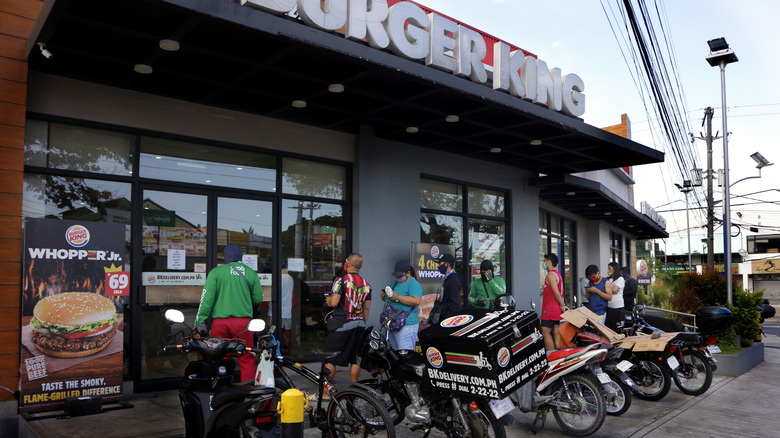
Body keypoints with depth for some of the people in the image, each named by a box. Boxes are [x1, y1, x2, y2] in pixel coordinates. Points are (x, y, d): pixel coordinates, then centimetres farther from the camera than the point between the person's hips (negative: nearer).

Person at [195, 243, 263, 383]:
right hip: (243, 322, 0)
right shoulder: (251, 273, 6)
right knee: (247, 360, 8)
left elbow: (207, 298, -3)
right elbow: (258, 299, 9)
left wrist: (199, 321, 1)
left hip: (220, 321, 0)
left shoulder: (215, 272, 2)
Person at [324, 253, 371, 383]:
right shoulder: (366, 284, 9)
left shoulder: (341, 280, -11)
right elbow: (367, 308, 11)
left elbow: (334, 302, -18)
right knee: (355, 359, 13)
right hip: (359, 325, 6)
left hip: (343, 324, -6)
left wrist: (328, 299, 5)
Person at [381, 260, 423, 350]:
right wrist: (384, 295, 0)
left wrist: (397, 297, -24)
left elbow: (416, 301, -24)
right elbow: (384, 299, 25)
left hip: (406, 325, -9)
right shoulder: (395, 283, 19)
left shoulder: (414, 284, -8)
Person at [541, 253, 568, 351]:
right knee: (556, 333, 10)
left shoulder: (550, 275, -14)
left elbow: (556, 292, -19)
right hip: (557, 309, 10)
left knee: (546, 332, -8)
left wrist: (562, 305, -11)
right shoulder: (557, 274, 18)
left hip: (550, 310, -10)